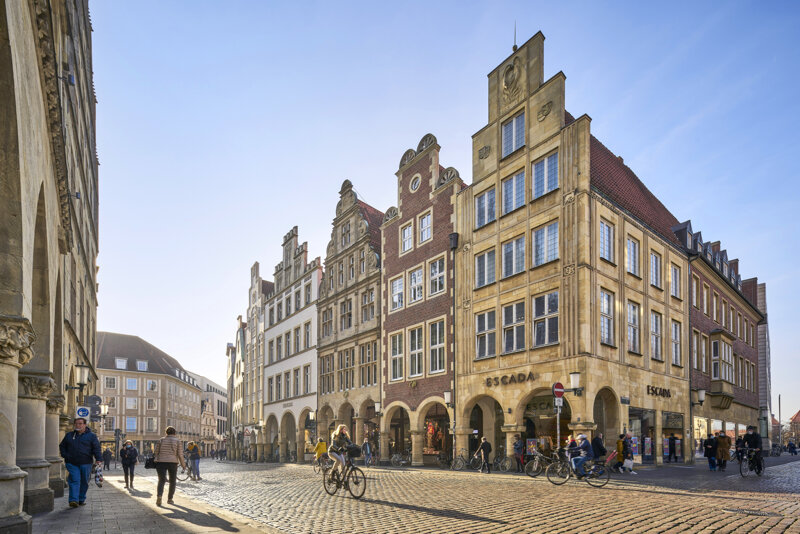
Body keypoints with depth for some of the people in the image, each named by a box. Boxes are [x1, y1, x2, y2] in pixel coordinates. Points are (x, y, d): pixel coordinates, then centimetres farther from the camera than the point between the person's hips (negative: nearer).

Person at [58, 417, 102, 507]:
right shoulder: (69, 435, 12)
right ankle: (73, 500, -14)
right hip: (72, 463, 1)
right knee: (74, 481, -11)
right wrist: (65, 456, 6)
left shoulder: (91, 436, 3)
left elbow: (96, 448, -4)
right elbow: (62, 446, 23)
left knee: (84, 482, 5)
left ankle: (81, 499, 19)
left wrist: (99, 459, -17)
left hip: (85, 463, -1)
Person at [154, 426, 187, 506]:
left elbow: (156, 452, 8)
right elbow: (180, 454, -2)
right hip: (173, 463, 0)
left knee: (161, 481, -2)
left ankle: (159, 496, -27)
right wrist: (183, 464, 8)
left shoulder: (161, 440, 5)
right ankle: (169, 499, 17)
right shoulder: (177, 441, 1)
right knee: (172, 482, 15)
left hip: (161, 462, 0)